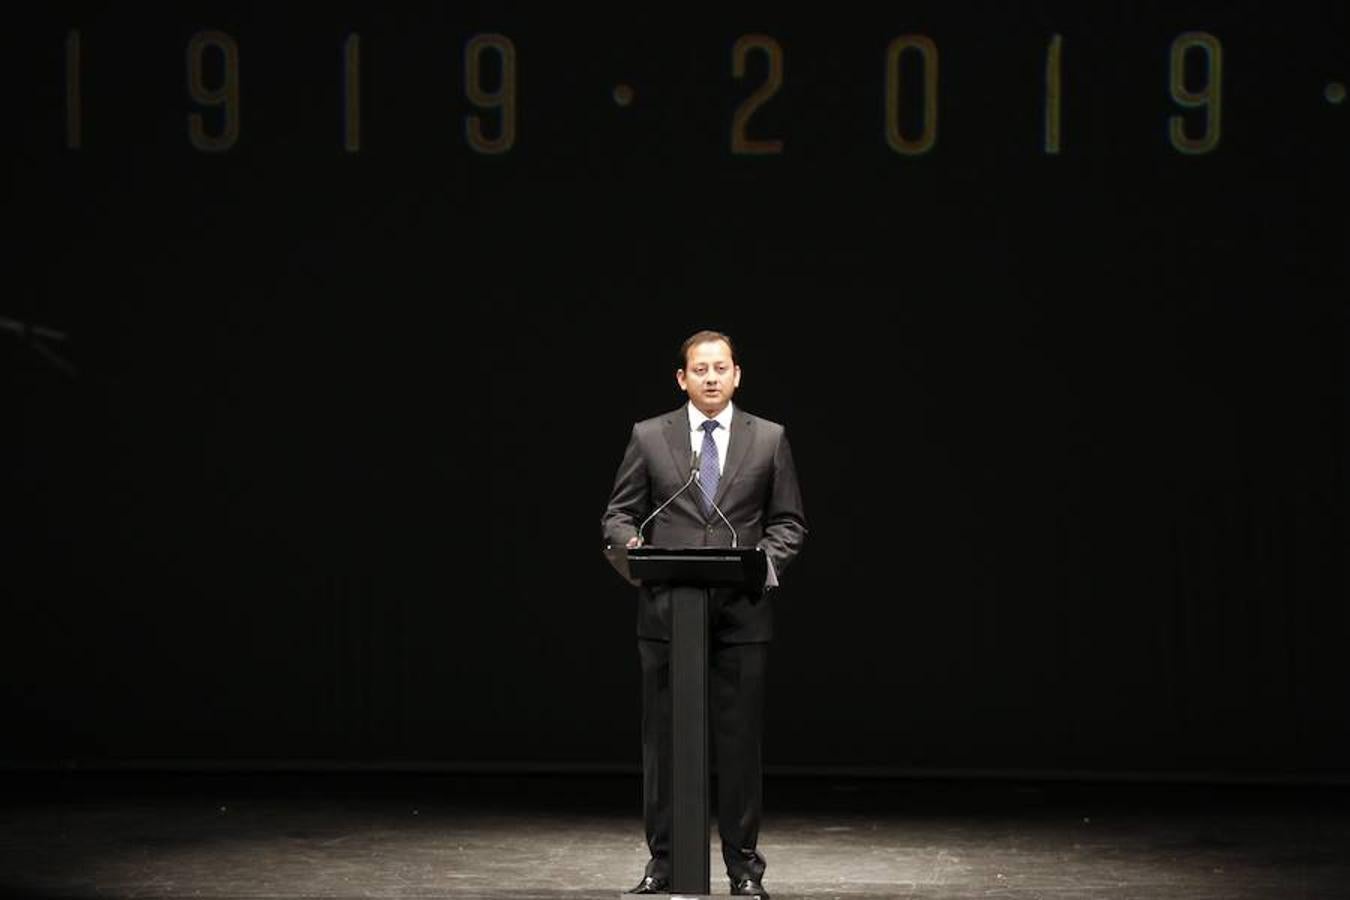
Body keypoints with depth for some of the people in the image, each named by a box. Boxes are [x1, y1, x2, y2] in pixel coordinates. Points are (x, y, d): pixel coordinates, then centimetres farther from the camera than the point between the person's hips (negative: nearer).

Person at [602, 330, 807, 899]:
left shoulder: (768, 439, 7)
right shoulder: (649, 437, 6)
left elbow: (789, 522, 8)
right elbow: (618, 514, 7)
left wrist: (767, 557, -11)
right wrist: (632, 544, -15)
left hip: (743, 613, 0)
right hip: (666, 611, 0)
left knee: (739, 740, 2)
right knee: (664, 740, 2)